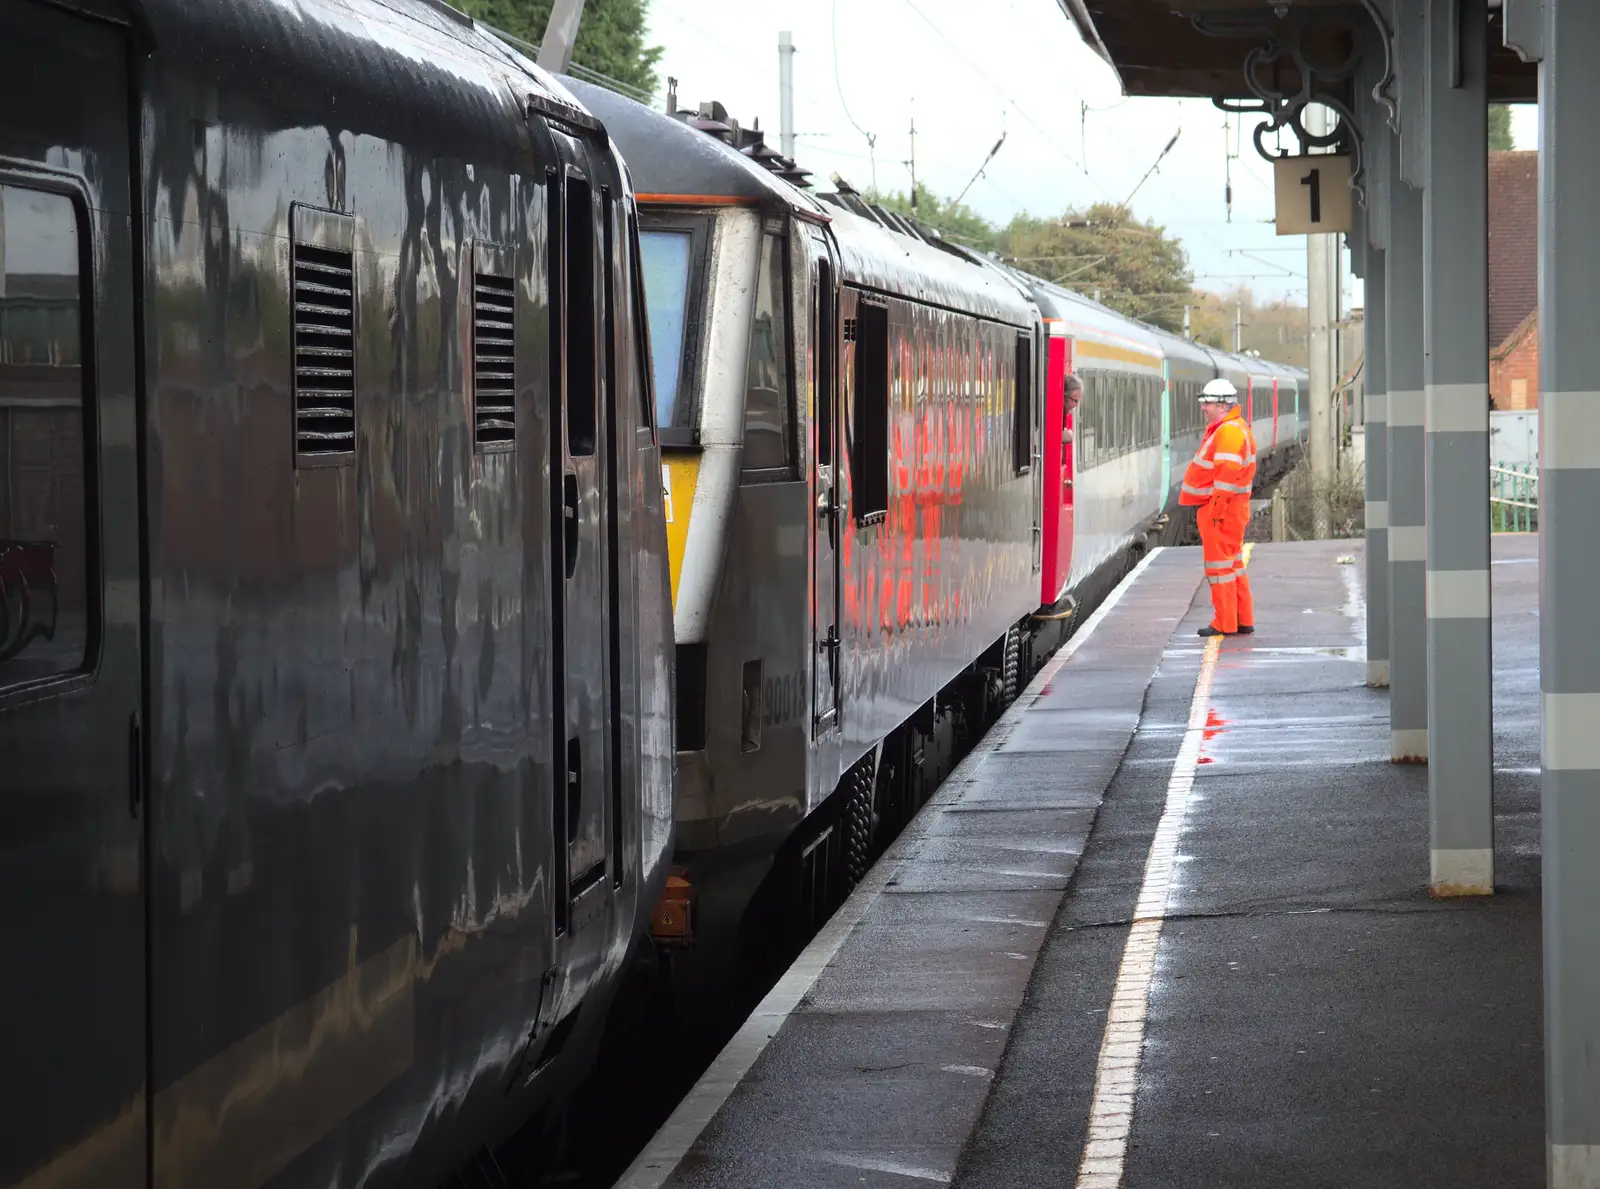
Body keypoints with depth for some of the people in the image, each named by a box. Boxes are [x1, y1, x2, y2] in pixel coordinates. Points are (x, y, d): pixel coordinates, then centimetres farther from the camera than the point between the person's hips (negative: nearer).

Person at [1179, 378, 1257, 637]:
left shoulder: (1229, 432, -18)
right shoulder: (1226, 429, 17)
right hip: (1218, 507, 11)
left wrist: (1217, 508, -26)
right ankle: (1243, 621, 20)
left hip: (1220, 508, -11)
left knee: (1220, 564, -6)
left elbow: (1227, 474, -25)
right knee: (1233, 563, 15)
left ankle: (1225, 624, -2)